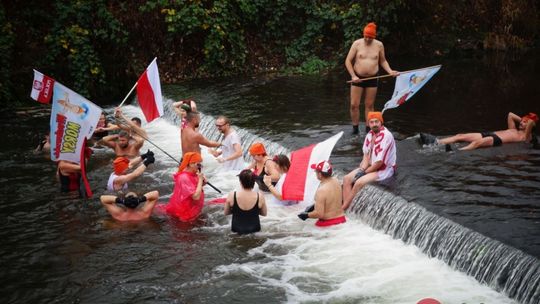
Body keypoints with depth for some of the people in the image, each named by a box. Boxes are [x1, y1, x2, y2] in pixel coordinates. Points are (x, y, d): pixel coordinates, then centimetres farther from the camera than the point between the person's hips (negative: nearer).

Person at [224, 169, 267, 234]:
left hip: (236, 229, 0)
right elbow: (264, 213, -2)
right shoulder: (260, 196, -18)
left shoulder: (232, 195, -19)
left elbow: (226, 213, -3)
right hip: (254, 229, 0)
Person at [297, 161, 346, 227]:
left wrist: (306, 215, -5)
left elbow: (319, 214, -22)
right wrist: (314, 206, 21)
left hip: (328, 223, -7)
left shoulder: (321, 191, -22)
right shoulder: (336, 181, 2)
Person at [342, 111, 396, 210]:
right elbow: (366, 155, 8)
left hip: (385, 169, -9)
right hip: (371, 166, 9)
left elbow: (380, 162, -23)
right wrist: (361, 170, -10)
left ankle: (342, 208, -15)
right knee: (347, 178, -5)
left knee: (359, 182, -26)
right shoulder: (370, 134, 3)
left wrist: (365, 172, -13)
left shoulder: (386, 136, -22)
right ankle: (345, 207, -13)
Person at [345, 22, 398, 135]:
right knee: (354, 105, -3)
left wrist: (390, 71, -2)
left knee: (369, 105, 6)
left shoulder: (379, 45, 0)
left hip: (372, 79, 1)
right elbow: (348, 61, -4)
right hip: (357, 78, -1)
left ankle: (368, 130, 13)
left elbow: (383, 61, 13)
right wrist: (353, 76, -13)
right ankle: (355, 129, 10)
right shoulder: (357, 44, -6)